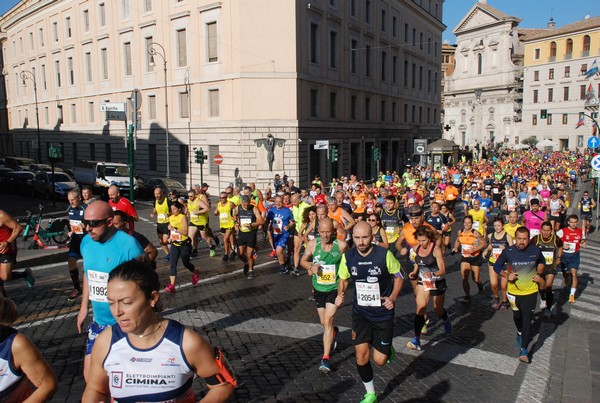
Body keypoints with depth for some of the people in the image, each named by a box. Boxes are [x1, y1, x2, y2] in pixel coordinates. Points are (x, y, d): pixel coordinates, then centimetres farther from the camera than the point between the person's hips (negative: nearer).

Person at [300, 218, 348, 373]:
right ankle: (333, 332, 53)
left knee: (328, 321, -14)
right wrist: (311, 266, -17)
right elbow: (303, 261, 3)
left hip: (335, 289, -3)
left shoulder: (341, 245, -15)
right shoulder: (313, 244, -10)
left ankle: (325, 358, -7)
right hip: (318, 289, 3)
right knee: (324, 322, 18)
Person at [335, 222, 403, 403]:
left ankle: (387, 349, 39)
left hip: (383, 314, -2)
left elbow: (399, 276, -3)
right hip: (360, 313, 2)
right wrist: (340, 294, -12)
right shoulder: (347, 257, -10)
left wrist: (393, 297, -17)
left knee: (379, 360, 2)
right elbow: (343, 279, 7)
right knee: (361, 357, -1)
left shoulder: (384, 255, -18)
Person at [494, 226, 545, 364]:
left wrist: (539, 274, -4)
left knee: (527, 320, -5)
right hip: (514, 291, 1)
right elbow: (497, 266, 1)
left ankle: (524, 350, 1)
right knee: (517, 316, 21)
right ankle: (520, 333, 51)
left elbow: (542, 262, 13)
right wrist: (506, 275, -16)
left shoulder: (535, 250, -10)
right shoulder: (508, 252, -13)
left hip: (530, 291, -1)